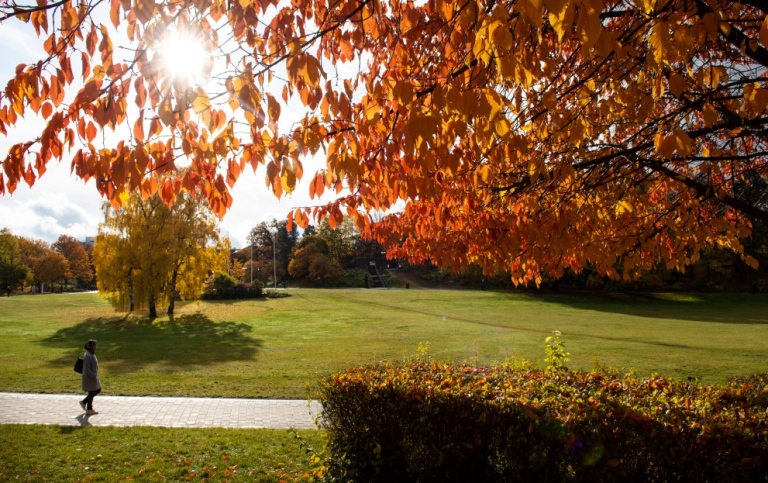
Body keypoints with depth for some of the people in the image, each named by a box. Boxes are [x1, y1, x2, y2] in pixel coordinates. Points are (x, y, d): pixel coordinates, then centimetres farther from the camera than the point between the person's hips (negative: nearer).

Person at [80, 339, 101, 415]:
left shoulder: (92, 354, 7)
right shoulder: (87, 356, -23)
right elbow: (87, 369, -25)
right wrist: (94, 376, -18)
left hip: (93, 377, 10)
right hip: (90, 378, -10)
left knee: (98, 390, 15)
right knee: (92, 392, 3)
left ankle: (84, 402, 26)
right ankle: (89, 410, 17)